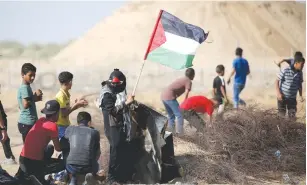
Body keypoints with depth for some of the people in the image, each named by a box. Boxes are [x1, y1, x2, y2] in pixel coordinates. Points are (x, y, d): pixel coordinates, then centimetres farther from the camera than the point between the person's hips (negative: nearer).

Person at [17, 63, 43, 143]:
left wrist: (34, 97, 11)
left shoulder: (23, 87, 15)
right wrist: (35, 97, -14)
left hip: (25, 122, 10)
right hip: (28, 123, -10)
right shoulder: (25, 87, -15)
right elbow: (25, 105, -28)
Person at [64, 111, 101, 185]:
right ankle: (91, 174, 13)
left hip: (72, 167, -2)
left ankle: (73, 178, 12)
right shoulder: (95, 132, 8)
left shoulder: (70, 129, 9)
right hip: (88, 167, 2)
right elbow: (98, 153, 18)